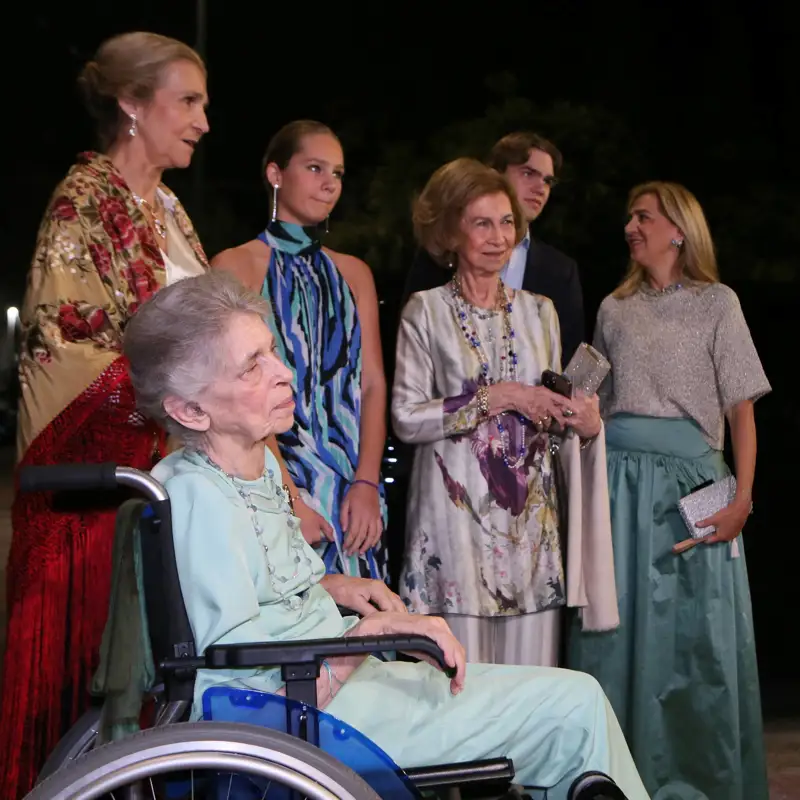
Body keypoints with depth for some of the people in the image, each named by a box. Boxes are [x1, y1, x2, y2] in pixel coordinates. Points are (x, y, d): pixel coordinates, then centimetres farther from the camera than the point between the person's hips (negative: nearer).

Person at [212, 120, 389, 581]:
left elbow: (373, 384, 7)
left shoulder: (353, 273, 14)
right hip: (274, 485, -5)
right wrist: (290, 497, -18)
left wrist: (366, 484, -7)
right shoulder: (236, 266, -3)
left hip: (354, 495, 5)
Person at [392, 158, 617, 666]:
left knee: (532, 668, 3)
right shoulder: (427, 311, 0)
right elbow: (406, 418, -8)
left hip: (531, 514, 4)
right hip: (458, 508, -4)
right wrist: (498, 398, -13)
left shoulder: (540, 311, 13)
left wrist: (587, 425, -2)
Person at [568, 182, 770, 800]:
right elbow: (597, 403, 15)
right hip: (620, 478, 3)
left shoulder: (716, 303, 5)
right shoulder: (615, 310, 14)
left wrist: (742, 497, -10)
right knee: (622, 626, 2)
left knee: (695, 631, -3)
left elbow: (741, 407, 0)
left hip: (689, 477, -3)